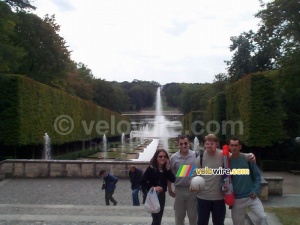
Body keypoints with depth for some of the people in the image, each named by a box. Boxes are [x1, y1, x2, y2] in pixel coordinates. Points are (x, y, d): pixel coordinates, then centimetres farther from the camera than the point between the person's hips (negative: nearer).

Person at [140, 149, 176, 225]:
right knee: (156, 219, -7)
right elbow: (142, 182, -15)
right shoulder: (151, 168, -14)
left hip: (162, 195, 6)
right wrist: (153, 188, -22)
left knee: (159, 218, 16)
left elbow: (173, 180, -10)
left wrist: (168, 168, -15)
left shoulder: (165, 169, 2)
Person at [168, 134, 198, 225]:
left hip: (193, 190, -1)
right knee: (179, 215, 15)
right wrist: (169, 189, 4)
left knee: (193, 216, 12)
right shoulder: (174, 157, -3)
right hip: (179, 190, 1)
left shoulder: (196, 155, -5)